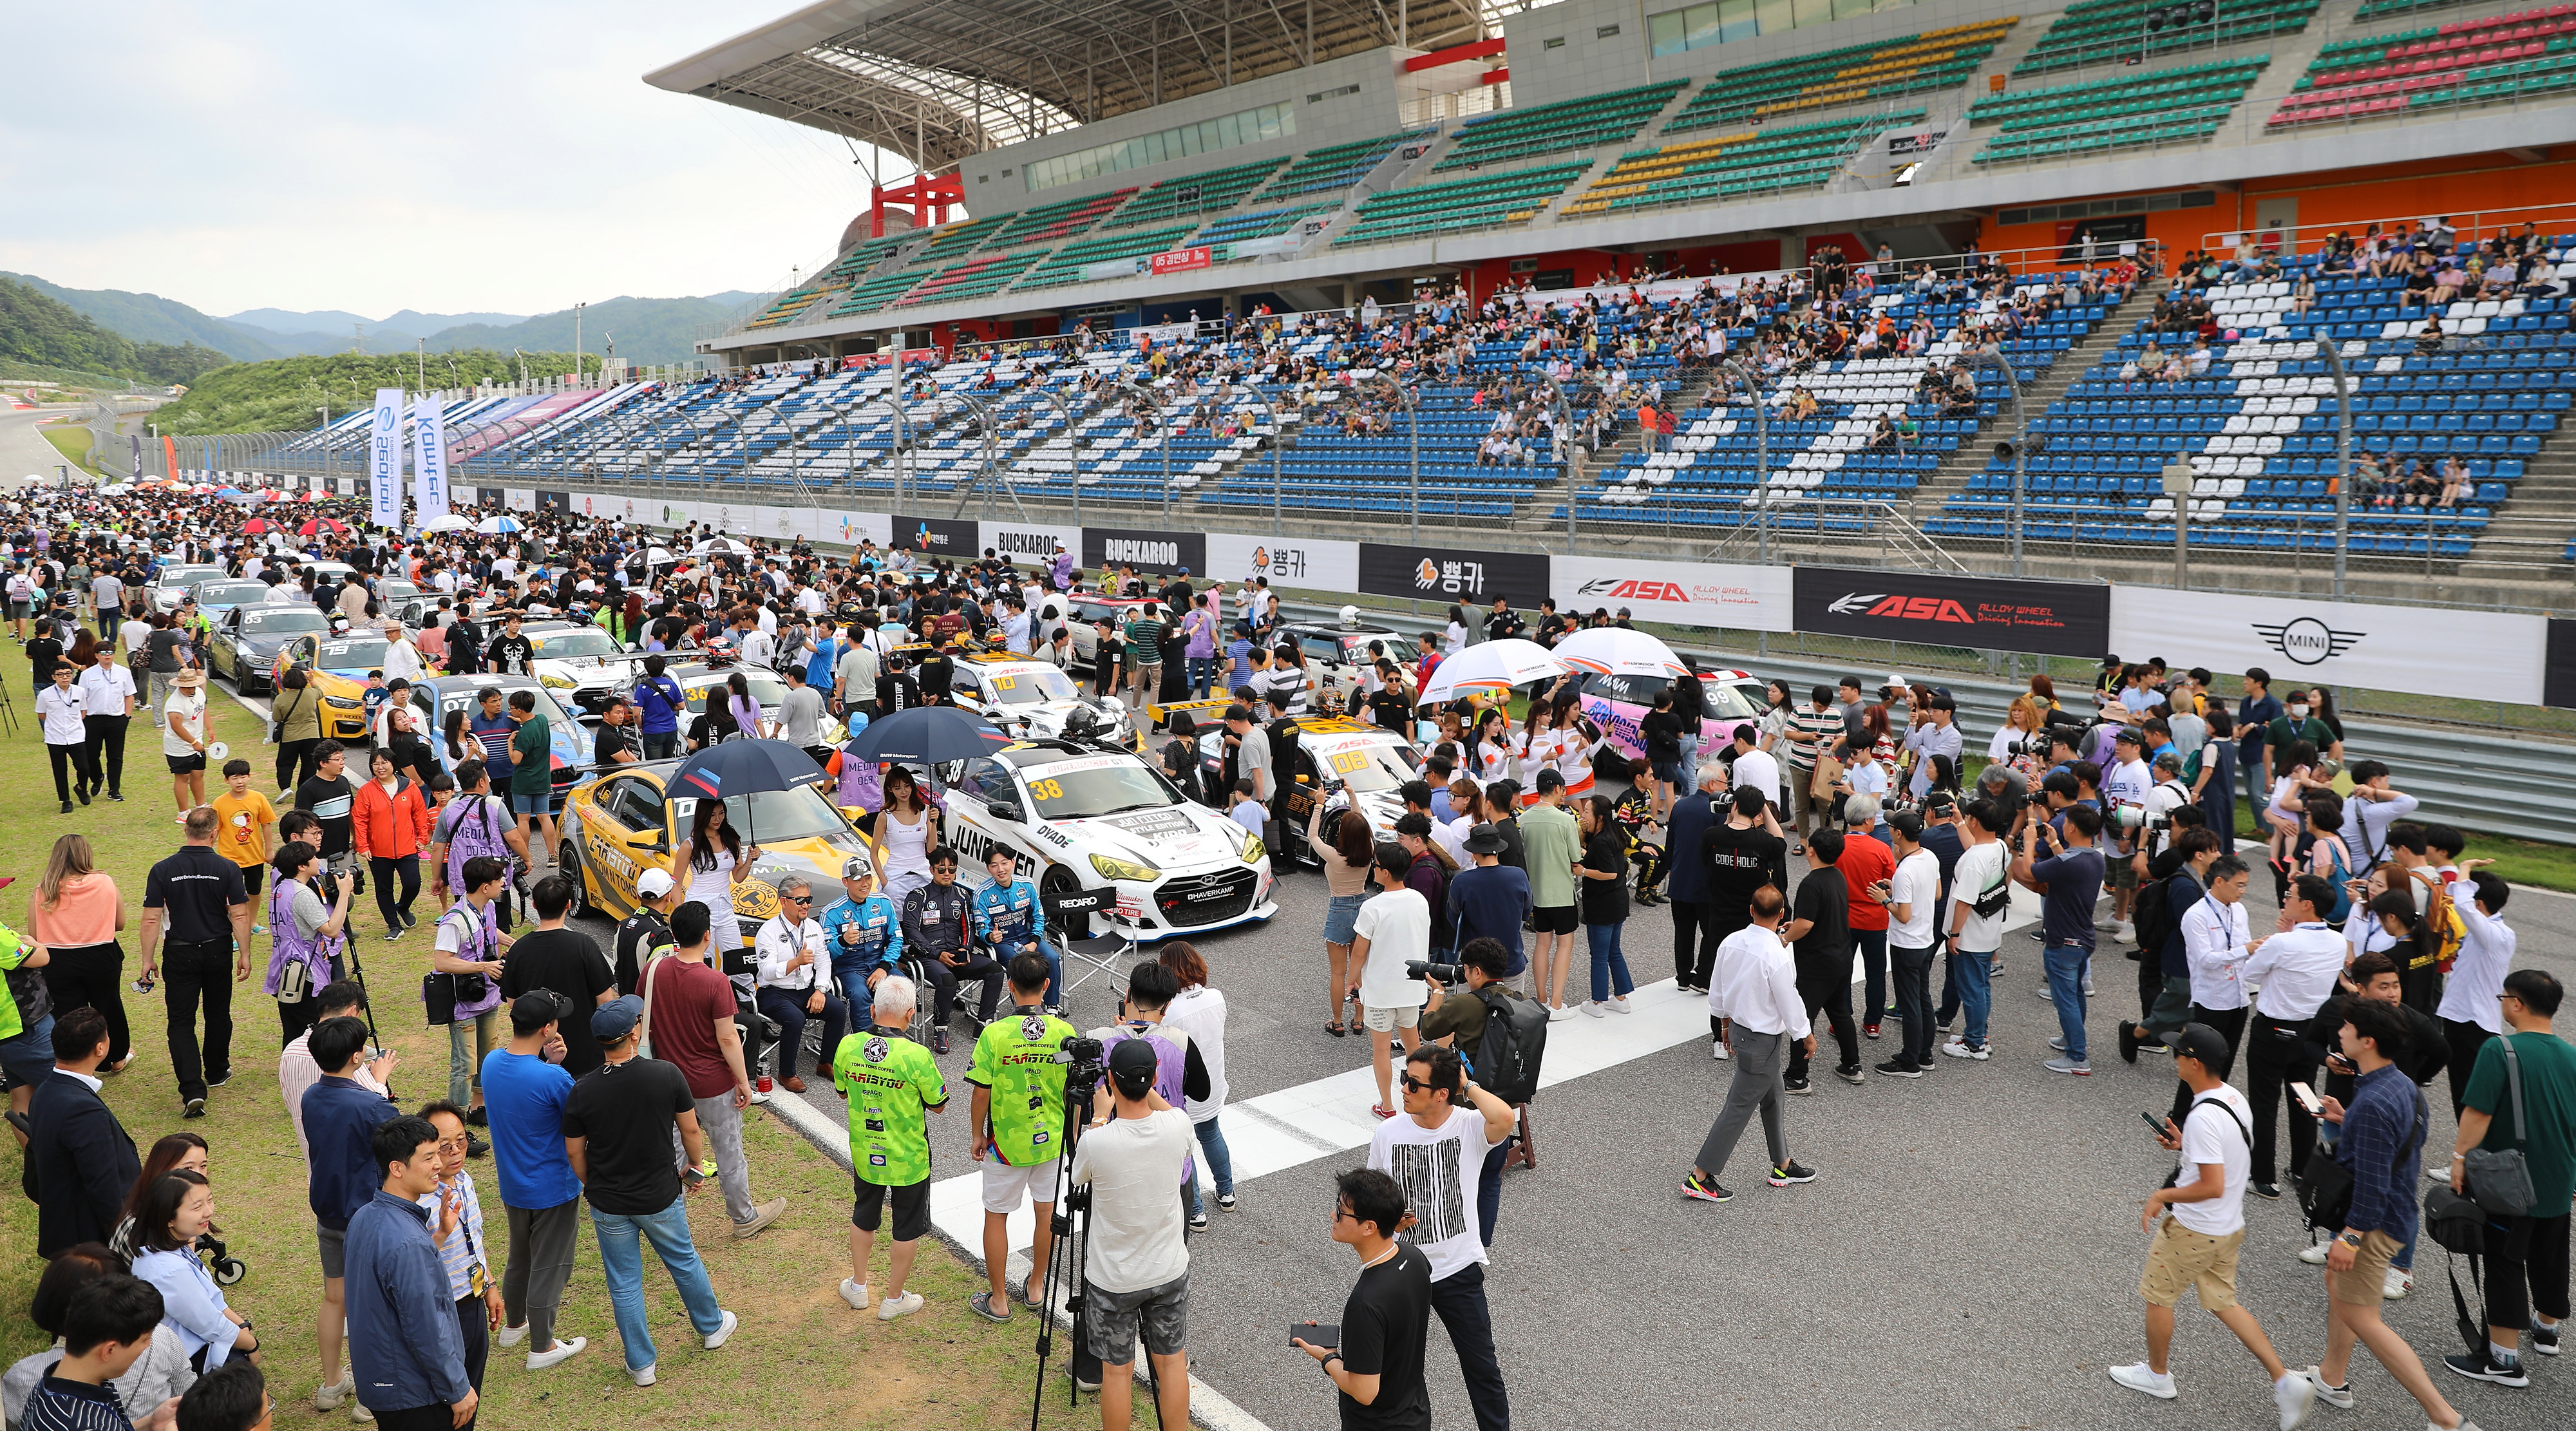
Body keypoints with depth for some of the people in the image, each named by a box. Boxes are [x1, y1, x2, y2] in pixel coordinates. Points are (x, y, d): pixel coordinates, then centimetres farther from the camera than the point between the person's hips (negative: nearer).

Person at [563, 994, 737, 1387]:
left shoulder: (582, 1092, -17)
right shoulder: (667, 1075, -19)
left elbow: (574, 1152, -5)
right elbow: (690, 1130, -7)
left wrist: (592, 1187, 14)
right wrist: (696, 1166, 13)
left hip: (608, 1205, 0)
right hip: (661, 1199, 0)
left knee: (624, 1284, 16)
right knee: (684, 1261, 24)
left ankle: (641, 1365, 28)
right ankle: (711, 1328, 44)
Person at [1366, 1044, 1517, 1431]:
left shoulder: (1470, 1127, -16)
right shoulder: (1388, 1132, -7)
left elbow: (1504, 1118, -41)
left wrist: (1468, 1086, -25)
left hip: (1459, 1270, -2)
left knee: (1482, 1366, 11)